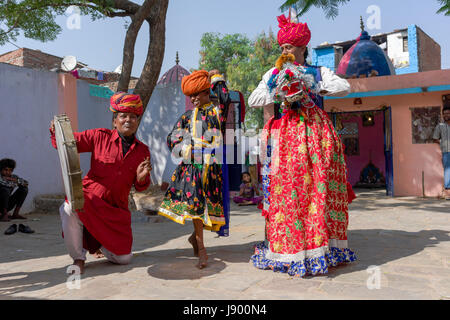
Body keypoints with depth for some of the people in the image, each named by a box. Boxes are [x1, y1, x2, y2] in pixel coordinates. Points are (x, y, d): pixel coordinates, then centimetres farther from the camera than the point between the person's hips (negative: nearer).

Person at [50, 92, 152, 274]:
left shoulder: (142, 150, 4)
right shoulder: (100, 137, -3)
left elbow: (140, 187, 6)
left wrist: (142, 178, -16)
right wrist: (57, 132, -21)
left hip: (116, 208, 3)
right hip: (90, 198, -2)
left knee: (124, 259, 1)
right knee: (69, 211, -38)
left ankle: (97, 244, 36)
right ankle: (78, 258, -10)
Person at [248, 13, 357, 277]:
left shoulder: (319, 72, 15)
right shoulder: (273, 74, 17)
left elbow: (345, 87, 1)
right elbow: (253, 101, 5)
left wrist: (315, 90, -8)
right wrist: (281, 98, -8)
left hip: (315, 133, 0)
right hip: (285, 135, 0)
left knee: (319, 187, -6)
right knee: (286, 189, -7)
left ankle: (322, 246, 1)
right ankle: (289, 250, -2)